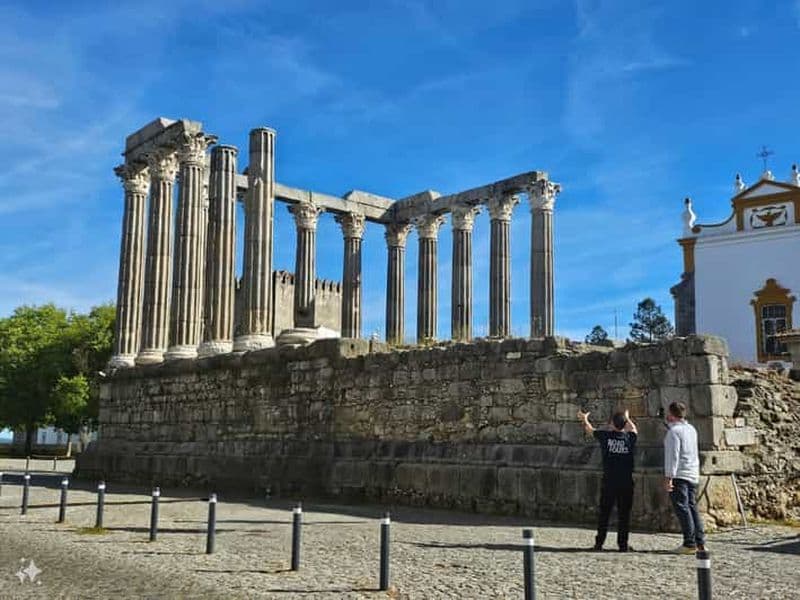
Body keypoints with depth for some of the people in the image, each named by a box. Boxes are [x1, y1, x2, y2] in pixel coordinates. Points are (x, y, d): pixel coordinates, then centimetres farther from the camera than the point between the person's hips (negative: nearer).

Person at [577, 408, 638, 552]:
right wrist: (627, 417, 43)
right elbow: (634, 429, 25)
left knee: (604, 513, 6)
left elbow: (590, 429, 17)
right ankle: (623, 544, 4)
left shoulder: (606, 436, -3)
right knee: (624, 514, 4)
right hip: (626, 482, 0)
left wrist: (584, 419, 38)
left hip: (609, 482, 0)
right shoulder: (630, 438, -1)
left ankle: (599, 543, 7)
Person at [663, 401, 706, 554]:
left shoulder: (674, 431, -12)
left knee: (682, 508, -7)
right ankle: (700, 542, 10)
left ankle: (690, 544, -9)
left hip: (679, 475, -9)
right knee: (692, 507, 12)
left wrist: (668, 477, -19)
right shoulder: (691, 429, 14)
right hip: (693, 474, 9)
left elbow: (672, 455, -18)